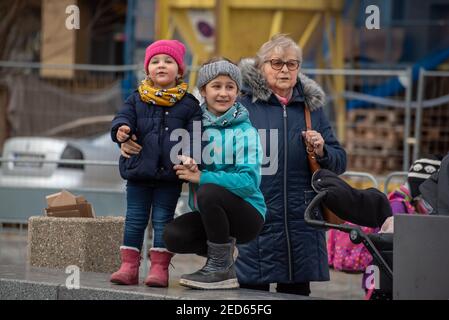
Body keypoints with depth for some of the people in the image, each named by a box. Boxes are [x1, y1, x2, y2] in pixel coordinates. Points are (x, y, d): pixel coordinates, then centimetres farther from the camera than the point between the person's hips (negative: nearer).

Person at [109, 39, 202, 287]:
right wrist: (121, 130, -28)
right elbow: (123, 118, -5)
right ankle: (129, 266, 11)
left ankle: (159, 268, 9)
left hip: (169, 175, -2)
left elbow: (194, 135, -3)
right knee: (134, 220, 6)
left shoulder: (188, 104, 1)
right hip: (138, 173, 2)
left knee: (162, 221, 3)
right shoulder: (136, 99, 6)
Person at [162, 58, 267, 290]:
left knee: (208, 192, -33)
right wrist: (187, 167, -14)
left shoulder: (245, 131, -10)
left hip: (246, 214, -5)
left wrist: (202, 177, -25)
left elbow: (250, 181, -21)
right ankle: (224, 255, 6)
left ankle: (220, 268, -16)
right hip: (210, 215, 5)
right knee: (172, 235, -22)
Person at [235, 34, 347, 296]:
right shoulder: (244, 104, 1)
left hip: (302, 222, 4)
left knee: (297, 292, 9)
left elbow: (340, 162, 14)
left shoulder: (312, 106, 13)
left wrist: (322, 152, -7)